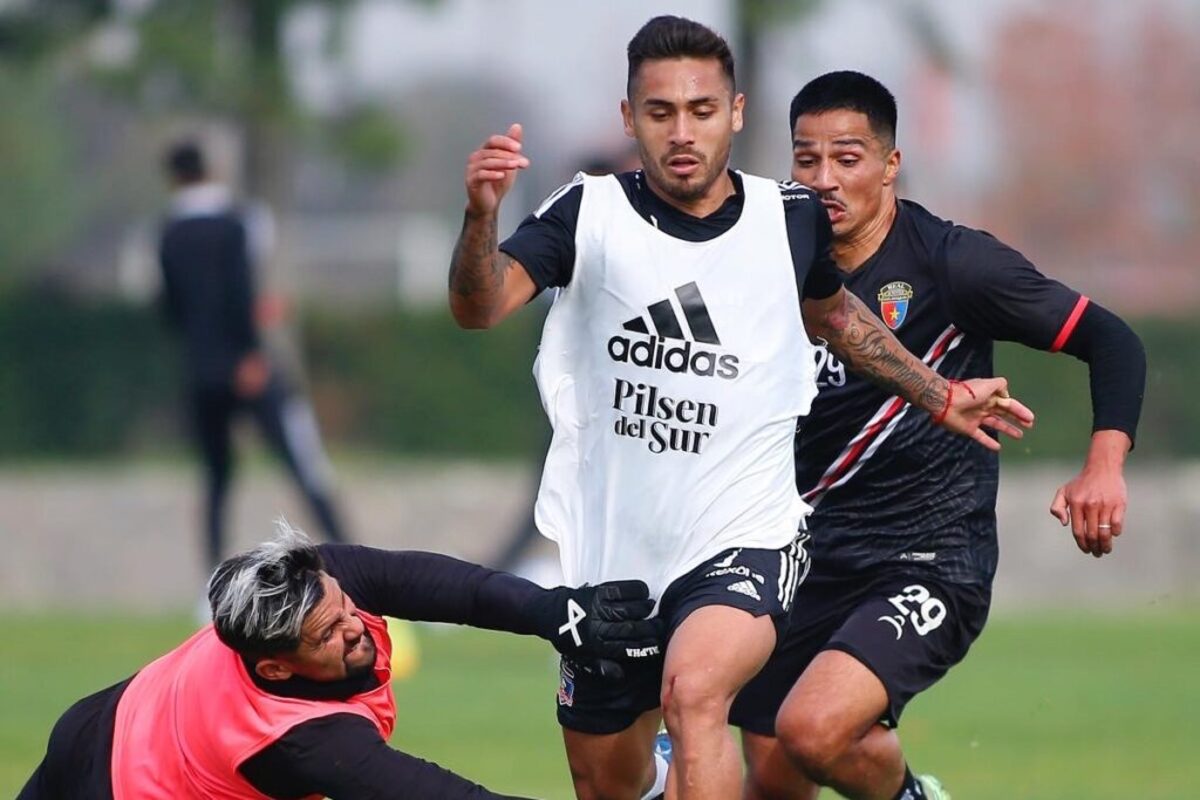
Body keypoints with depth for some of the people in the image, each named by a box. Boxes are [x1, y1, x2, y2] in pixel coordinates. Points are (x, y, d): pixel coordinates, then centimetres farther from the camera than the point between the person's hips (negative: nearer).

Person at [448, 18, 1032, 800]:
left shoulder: (792, 219, 0)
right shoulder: (589, 214, -7)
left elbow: (832, 310, 23)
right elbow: (479, 308, -22)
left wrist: (941, 397, 25)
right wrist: (481, 215, -41)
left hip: (743, 545, -2)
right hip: (608, 555, 2)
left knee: (695, 691, -33)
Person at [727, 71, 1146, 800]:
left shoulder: (951, 262, -11)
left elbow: (1111, 341, -9)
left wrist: (1105, 466, -23)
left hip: (932, 566, -5)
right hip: (809, 561, 5)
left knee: (812, 729, -26)